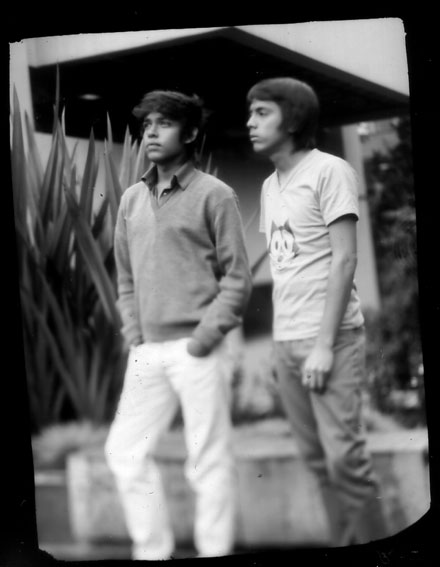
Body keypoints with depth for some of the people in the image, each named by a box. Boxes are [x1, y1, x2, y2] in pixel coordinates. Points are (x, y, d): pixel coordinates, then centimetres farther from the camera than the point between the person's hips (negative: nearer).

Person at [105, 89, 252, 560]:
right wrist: (133, 335, 6)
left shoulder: (213, 195, -3)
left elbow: (238, 277, -5)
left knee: (209, 459, 0)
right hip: (147, 353, 6)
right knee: (124, 449, 5)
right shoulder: (132, 200, 13)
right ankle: (152, 551, 18)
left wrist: (206, 335, -12)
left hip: (197, 350, -6)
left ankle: (215, 551, 11)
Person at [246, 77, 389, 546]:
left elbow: (344, 259, -11)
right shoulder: (271, 185, 16)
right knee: (316, 457, 8)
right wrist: (280, 341, 10)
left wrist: (324, 344, -17)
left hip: (329, 337, -7)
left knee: (344, 456, -9)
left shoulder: (329, 171, -5)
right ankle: (343, 543, 16)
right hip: (285, 340, 7)